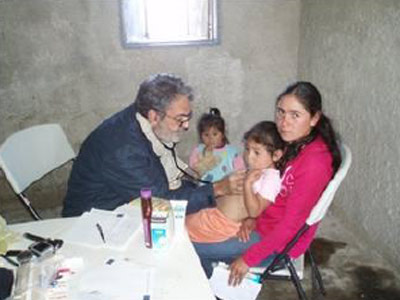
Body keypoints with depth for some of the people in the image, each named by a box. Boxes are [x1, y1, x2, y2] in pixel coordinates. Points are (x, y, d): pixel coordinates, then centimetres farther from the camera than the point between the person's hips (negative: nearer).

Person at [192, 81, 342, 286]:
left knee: (195, 249, -6)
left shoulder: (314, 163, -30)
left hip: (279, 244, -8)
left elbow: (291, 224, -26)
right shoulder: (294, 142, -4)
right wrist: (252, 217, -7)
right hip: (264, 221, 8)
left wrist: (249, 258, -19)